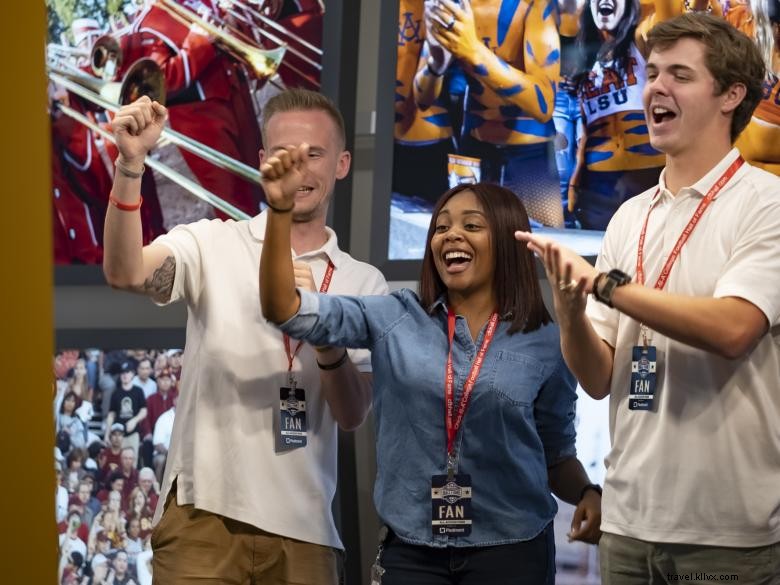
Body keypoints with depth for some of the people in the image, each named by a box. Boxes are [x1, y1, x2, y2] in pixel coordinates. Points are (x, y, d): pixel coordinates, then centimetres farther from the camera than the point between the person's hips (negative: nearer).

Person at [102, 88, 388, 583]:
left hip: (303, 527, 3)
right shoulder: (213, 245, 2)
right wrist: (130, 164, -28)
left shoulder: (364, 283, 9)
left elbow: (353, 414, 1)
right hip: (204, 512, -2)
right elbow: (126, 273, -17)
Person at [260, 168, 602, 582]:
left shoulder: (546, 342, 2)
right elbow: (285, 309, -6)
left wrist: (587, 493, -11)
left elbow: (556, 454, 11)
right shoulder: (395, 320, 2)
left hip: (511, 549, -1)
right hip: (411, 550, 1)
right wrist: (280, 208, -17)